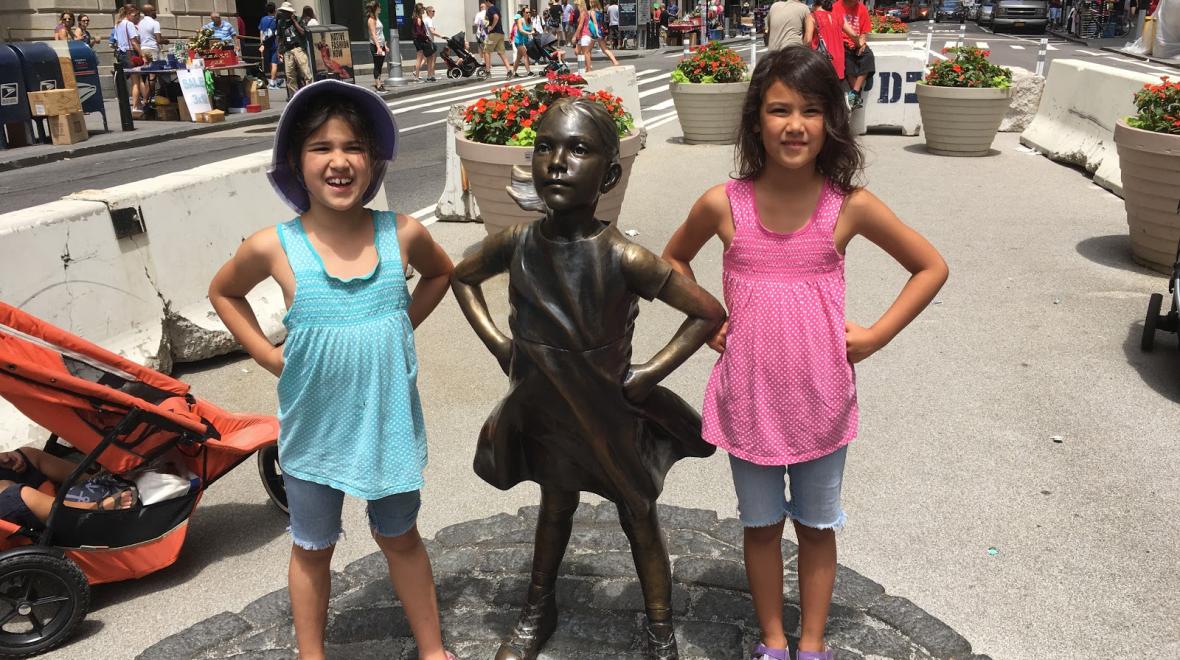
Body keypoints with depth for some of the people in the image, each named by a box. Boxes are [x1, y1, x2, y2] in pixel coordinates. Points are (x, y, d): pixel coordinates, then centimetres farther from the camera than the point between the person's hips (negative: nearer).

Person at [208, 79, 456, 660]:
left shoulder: (401, 235, -12)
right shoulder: (275, 247, -15)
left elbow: (440, 273, 11)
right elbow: (223, 292, 6)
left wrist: (399, 327, 0)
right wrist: (269, 356, -4)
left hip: (390, 422, 1)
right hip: (313, 429, -1)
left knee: (399, 539, 20)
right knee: (312, 550, 18)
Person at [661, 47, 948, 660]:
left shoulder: (849, 206, -10)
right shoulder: (723, 205, -9)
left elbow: (931, 267, 2)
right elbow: (673, 258, 11)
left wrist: (876, 335, -5)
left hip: (820, 396, 0)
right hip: (748, 396, 1)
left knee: (816, 526, 16)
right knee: (761, 525, 16)